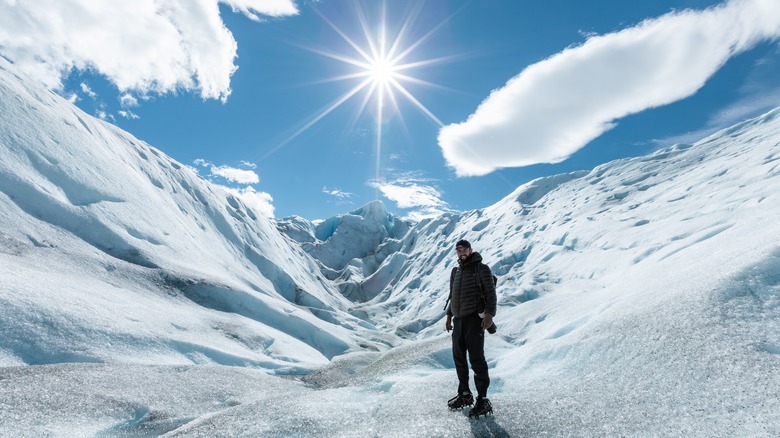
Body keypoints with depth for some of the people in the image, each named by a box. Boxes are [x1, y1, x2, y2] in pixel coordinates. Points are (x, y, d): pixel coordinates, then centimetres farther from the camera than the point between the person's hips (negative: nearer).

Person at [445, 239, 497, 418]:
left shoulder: (481, 269, -5)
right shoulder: (456, 271, 15)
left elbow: (491, 293, -10)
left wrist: (489, 314, -21)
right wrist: (449, 315, 20)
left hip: (475, 319, -7)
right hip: (458, 320, 7)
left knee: (476, 359, -6)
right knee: (459, 358, 12)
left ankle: (483, 400, 2)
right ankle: (465, 395, 25)